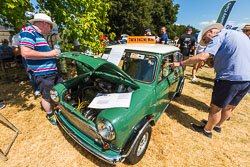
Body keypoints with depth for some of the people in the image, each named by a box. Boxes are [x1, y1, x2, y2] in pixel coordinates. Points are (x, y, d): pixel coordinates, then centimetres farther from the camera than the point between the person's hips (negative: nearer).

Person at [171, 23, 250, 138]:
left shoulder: (219, 36, -3)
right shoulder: (240, 35, 23)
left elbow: (202, 57, -18)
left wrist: (180, 63, -12)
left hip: (231, 78, -9)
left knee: (216, 107, 8)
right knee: (229, 107, 23)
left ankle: (207, 130, 26)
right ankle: (217, 126, 43)